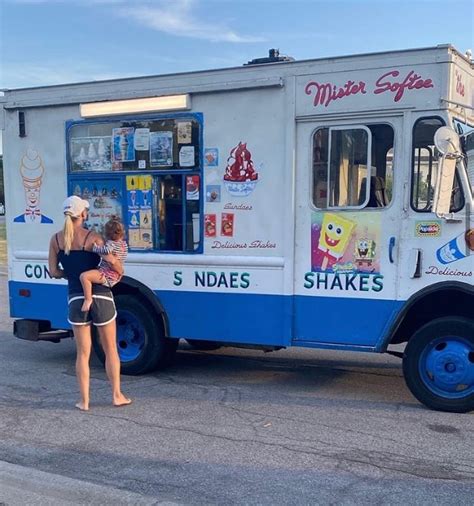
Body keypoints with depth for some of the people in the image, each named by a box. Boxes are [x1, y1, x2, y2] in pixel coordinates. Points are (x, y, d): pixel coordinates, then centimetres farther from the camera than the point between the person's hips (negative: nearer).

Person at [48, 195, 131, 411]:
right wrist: (121, 272, 3)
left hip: (76, 299, 3)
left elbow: (54, 272, 3)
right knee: (110, 349, 12)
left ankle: (84, 401, 13)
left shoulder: (56, 239, 2)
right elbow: (113, 261, -18)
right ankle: (117, 395, 19)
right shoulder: (92, 237, -9)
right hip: (100, 297, -3)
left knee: (83, 352, 11)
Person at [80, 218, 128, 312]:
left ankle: (88, 299, -26)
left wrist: (95, 247, -24)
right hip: (117, 276, 10)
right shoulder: (124, 244, 11)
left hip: (108, 275, -10)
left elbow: (107, 250, -38)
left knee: (84, 276, -26)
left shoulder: (111, 243, -15)